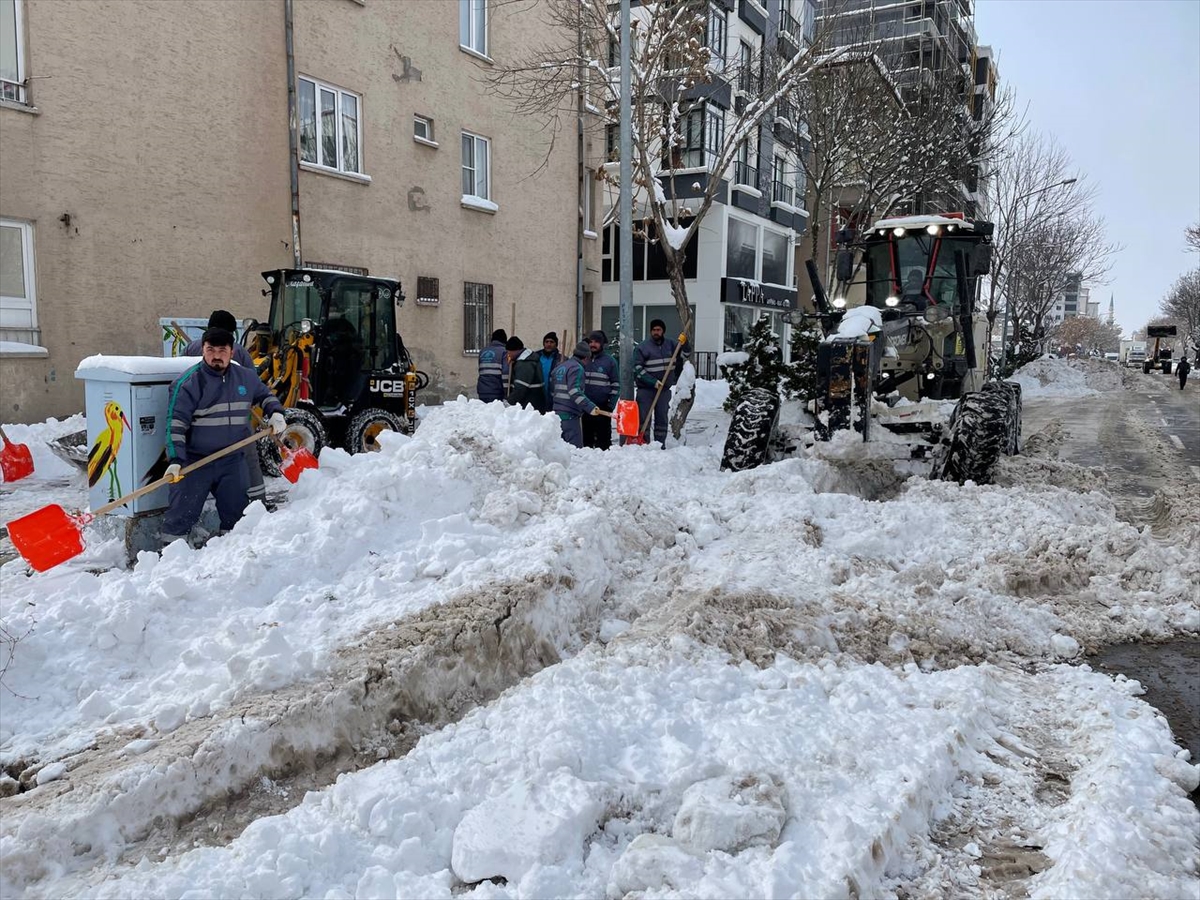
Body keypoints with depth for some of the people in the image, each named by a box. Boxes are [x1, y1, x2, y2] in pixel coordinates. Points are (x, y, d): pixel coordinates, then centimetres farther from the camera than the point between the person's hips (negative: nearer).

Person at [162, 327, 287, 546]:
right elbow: (176, 423, -14)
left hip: (232, 461, 5)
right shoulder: (189, 382, -11)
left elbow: (264, 394, 26)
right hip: (195, 462, -5)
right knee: (182, 513, -3)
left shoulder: (245, 377, 5)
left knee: (236, 513, 14)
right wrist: (175, 460, -22)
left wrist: (276, 413, 6)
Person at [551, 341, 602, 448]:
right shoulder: (576, 368, -10)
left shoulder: (559, 366, 16)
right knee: (575, 449, -10)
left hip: (558, 412, 9)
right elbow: (574, 391, -22)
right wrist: (590, 407, -26)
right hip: (570, 415, -9)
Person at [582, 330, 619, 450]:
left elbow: (615, 384, 0)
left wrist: (611, 404, -7)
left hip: (603, 406, -3)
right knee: (586, 434, 9)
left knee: (603, 435, 1)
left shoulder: (610, 361, 1)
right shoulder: (583, 360, 11)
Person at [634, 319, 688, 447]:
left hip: (664, 390, 4)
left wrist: (684, 343, -4)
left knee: (662, 418, 9)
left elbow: (684, 354, 18)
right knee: (644, 418, -5)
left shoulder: (670, 345, 8)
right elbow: (638, 369, -13)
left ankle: (660, 445, 16)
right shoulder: (642, 347, -7)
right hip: (646, 389, -4)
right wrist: (653, 382, -20)